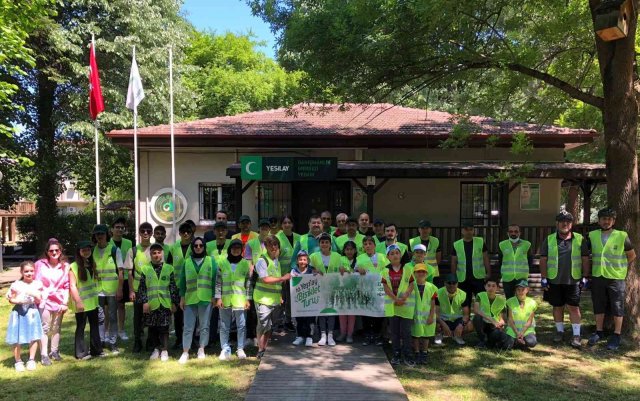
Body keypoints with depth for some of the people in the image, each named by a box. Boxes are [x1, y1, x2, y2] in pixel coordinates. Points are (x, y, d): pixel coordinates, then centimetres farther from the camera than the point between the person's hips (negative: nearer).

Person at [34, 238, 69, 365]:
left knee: (56, 328, 12)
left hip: (59, 302, 2)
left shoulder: (65, 266, 1)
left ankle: (54, 351, 25)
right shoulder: (40, 264, -3)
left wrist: (65, 302, -2)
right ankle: (44, 355, 4)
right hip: (45, 301, -2)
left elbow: (66, 286, 3)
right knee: (44, 328, -1)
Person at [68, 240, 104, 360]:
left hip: (93, 302, 6)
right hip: (81, 303, -6)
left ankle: (96, 349, 20)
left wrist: (97, 296, 11)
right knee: (81, 327, 4)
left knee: (94, 325, 11)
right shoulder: (73, 267, -11)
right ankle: (81, 352, 14)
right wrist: (78, 302, -18)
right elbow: (72, 286, -15)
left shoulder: (92, 265, 9)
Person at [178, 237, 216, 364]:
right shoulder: (187, 262, 8)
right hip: (190, 299, 1)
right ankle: (185, 352, 8)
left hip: (206, 299, -1)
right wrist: (182, 297, 3)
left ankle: (201, 350, 19)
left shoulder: (211, 261, 5)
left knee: (204, 326, 6)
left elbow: (215, 279, 3)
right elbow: (182, 280, 8)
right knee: (188, 327, 0)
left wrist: (214, 296, -2)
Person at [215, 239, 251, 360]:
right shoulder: (222, 262, 3)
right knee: (224, 326, 8)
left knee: (241, 325, 4)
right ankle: (225, 349, 18)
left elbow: (248, 283, 5)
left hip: (240, 300, 0)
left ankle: (240, 349, 15)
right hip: (225, 300, 1)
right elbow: (218, 281, 4)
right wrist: (218, 297, -2)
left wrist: (248, 299, 1)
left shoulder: (245, 264, 4)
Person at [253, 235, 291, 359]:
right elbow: (266, 279, -18)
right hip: (263, 299, -7)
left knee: (270, 326, 12)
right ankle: (260, 350, 7)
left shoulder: (276, 260, 15)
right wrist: (283, 278, -15)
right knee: (263, 326, -4)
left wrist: (280, 296, 18)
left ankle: (265, 349, 22)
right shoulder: (262, 260, -10)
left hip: (275, 299, 7)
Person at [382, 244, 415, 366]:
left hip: (406, 304, -1)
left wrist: (404, 297, -17)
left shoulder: (407, 269, 0)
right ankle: (396, 355, 19)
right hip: (392, 304, 2)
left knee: (406, 331, -1)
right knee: (394, 331, 9)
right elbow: (386, 287, -3)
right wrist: (396, 299, -13)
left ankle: (407, 356, 8)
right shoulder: (386, 271, 2)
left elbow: (411, 285, -4)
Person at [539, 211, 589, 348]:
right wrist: (544, 278, -1)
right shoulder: (549, 240, 2)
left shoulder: (580, 239, 2)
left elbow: (585, 259, 6)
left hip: (573, 280, -1)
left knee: (574, 307, 1)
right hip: (554, 280, 1)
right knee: (557, 307, 10)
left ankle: (576, 335, 10)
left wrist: (585, 277, 1)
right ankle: (560, 331, 25)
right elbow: (543, 260, 3)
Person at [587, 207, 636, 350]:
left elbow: (632, 255, 4)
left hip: (616, 278, -3)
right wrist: (594, 265, 8)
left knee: (617, 308, 5)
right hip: (597, 277, 3)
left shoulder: (622, 236, -7)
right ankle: (599, 332, 26)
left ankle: (616, 336, 17)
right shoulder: (592, 235, 1)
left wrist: (618, 267, 3)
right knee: (598, 306, 13)